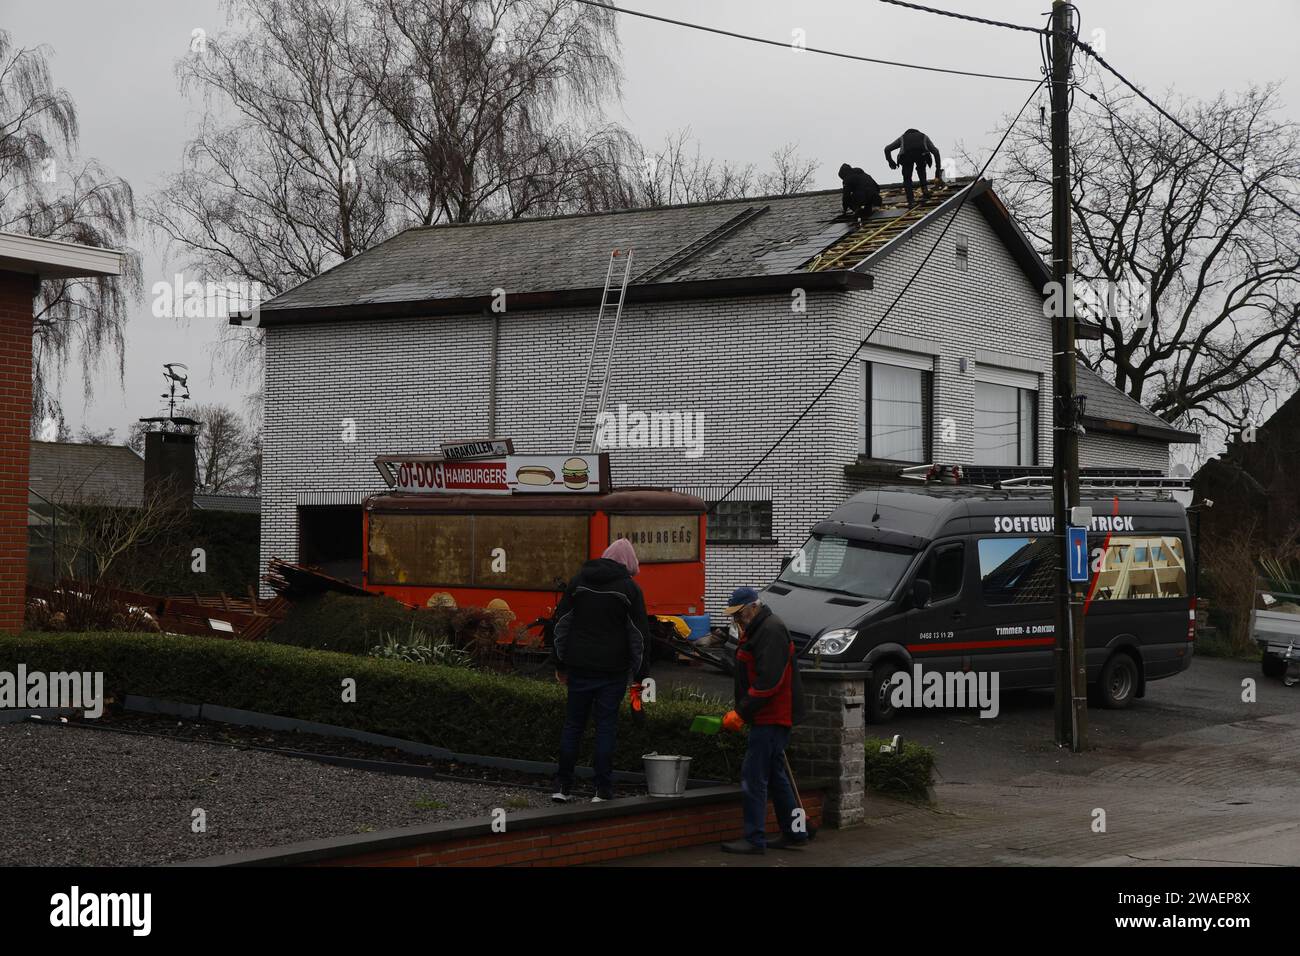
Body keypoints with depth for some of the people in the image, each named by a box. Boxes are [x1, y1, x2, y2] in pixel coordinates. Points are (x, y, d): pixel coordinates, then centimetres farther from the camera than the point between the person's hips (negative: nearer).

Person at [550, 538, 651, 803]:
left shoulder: (579, 580, 6)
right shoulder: (629, 587, -3)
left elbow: (561, 621, 8)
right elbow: (640, 632, -4)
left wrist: (560, 664, 14)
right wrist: (640, 673, 2)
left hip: (580, 667, 3)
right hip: (613, 670, -3)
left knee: (573, 724, 10)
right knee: (606, 726, 3)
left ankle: (562, 786, 12)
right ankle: (603, 791, 3)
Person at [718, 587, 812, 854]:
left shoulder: (771, 631, -16)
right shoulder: (756, 630, 18)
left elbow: (768, 681, -24)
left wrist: (741, 713, -21)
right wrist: (741, 712, 15)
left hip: (772, 719, -11)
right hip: (771, 718, 11)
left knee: (753, 777, -9)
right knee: (776, 776, 16)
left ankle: (755, 840, -6)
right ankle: (795, 833, 22)